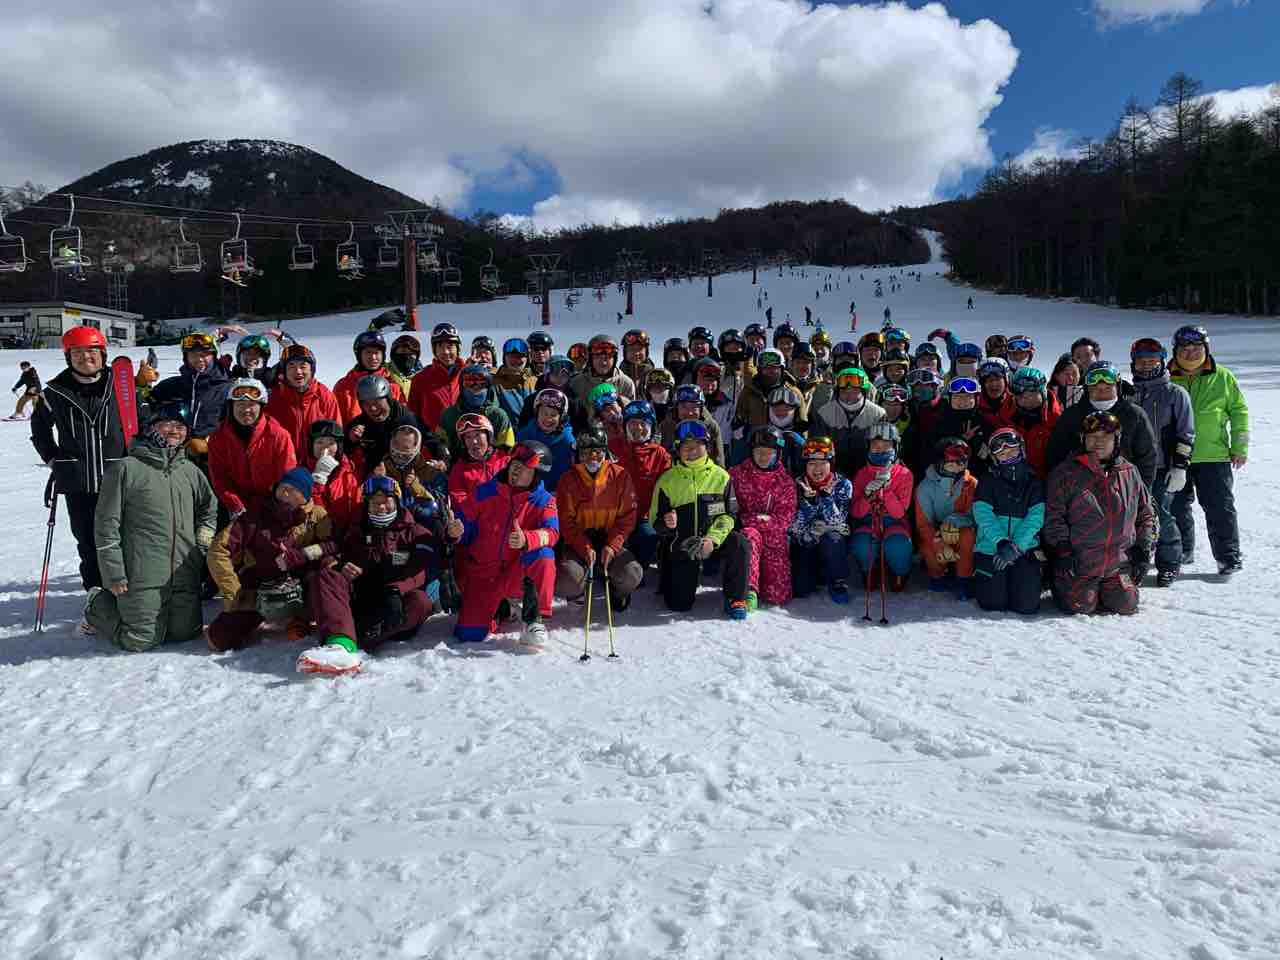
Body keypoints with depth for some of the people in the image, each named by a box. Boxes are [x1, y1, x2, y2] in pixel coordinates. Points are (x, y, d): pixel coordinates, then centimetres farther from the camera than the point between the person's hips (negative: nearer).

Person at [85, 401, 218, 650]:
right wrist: (114, 575, -8)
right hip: (141, 578, -5)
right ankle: (98, 607, 24)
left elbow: (209, 508, 28)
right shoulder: (127, 468, -6)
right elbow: (106, 525, -6)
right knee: (141, 641, -4)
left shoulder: (190, 471, 10)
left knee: (185, 633, 7)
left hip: (185, 576, 5)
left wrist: (203, 544, 15)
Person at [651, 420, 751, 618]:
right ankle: (671, 579, 27)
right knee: (679, 604, -10)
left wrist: (713, 539, -19)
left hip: (714, 542, 1)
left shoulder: (720, 476, 1)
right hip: (681, 546, -1)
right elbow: (655, 521, 0)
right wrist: (666, 524, -24)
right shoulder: (667, 480, -1)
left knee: (739, 543, -32)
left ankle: (735, 599, -12)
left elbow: (728, 514, -2)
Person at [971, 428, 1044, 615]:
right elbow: (982, 514, -8)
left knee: (1027, 605, -11)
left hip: (1023, 549, 1)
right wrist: (1001, 542, -22)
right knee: (994, 603, -11)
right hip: (991, 549, -1)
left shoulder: (1033, 482, 8)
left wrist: (1015, 547, -17)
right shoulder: (988, 480, 4)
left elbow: (1035, 517, -3)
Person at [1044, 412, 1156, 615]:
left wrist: (1144, 547, 9)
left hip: (1120, 563, 3)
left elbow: (1145, 515, 20)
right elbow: (1053, 516, -4)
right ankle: (1060, 585, 19)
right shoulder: (1066, 473, -1)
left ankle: (1103, 591, 25)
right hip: (1079, 563, -3)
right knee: (1080, 606, -14)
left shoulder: (1130, 473, 11)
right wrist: (1063, 550, -11)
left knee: (1125, 606, -8)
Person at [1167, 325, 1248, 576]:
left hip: (1214, 456, -1)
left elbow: (1239, 411, 7)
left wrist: (1240, 448, 2)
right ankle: (1182, 552, 27)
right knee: (1177, 507, 11)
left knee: (1220, 508, 1)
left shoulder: (1222, 377, 2)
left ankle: (1229, 556, 11)